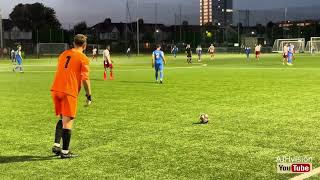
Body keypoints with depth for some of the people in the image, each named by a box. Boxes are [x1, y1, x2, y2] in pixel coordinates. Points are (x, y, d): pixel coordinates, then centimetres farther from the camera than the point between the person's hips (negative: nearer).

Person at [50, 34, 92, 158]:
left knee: (62, 119, 20)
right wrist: (89, 96, 0)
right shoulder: (83, 58, -1)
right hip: (69, 92, -6)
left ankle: (56, 145, 12)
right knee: (68, 121, -1)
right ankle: (64, 151, 1)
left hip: (55, 89, 6)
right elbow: (85, 79, -7)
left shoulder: (63, 54, 18)